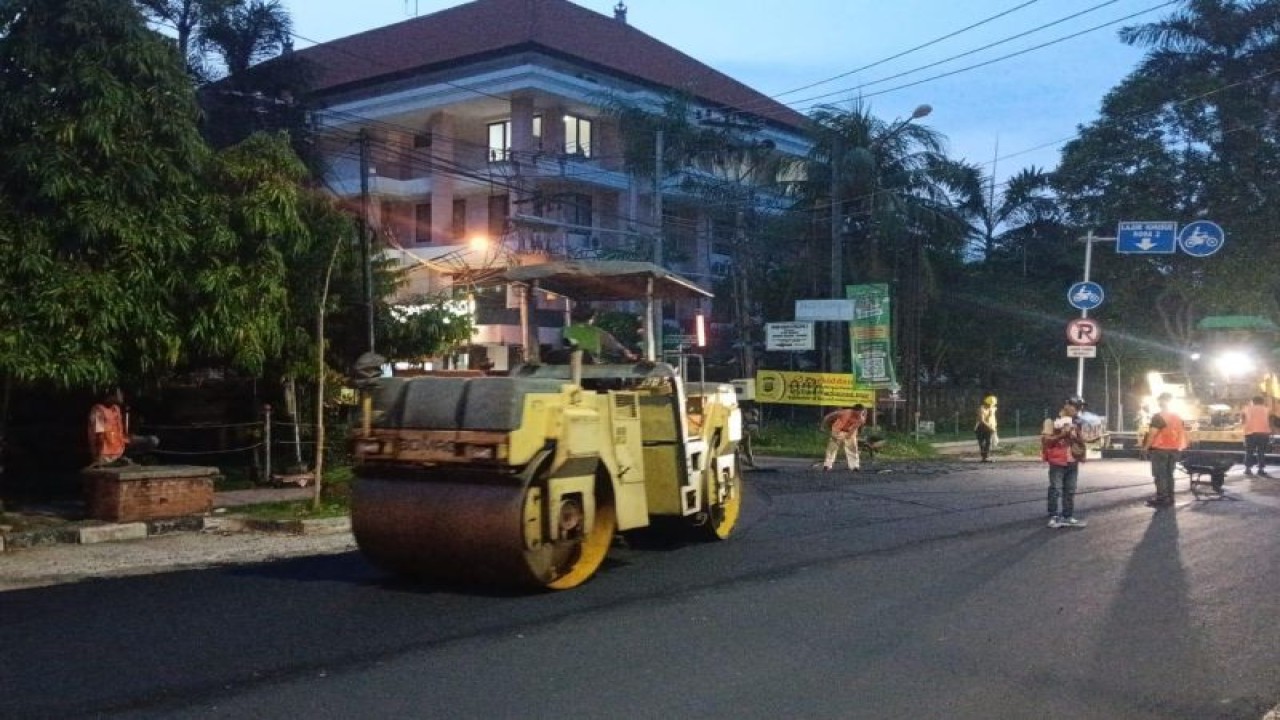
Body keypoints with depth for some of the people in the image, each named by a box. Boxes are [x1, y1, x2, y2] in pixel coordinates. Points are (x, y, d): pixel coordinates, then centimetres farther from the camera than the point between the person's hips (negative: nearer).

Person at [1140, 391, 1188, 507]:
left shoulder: (1158, 417, -13)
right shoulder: (1177, 417, 11)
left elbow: (1152, 434, -17)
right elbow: (1182, 433, 14)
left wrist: (1146, 447, -10)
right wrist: (1179, 447, 20)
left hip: (1160, 449, -7)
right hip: (1174, 450, 7)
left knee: (1160, 475, -3)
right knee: (1169, 474, 14)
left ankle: (1161, 499, -5)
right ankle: (1169, 498, 17)